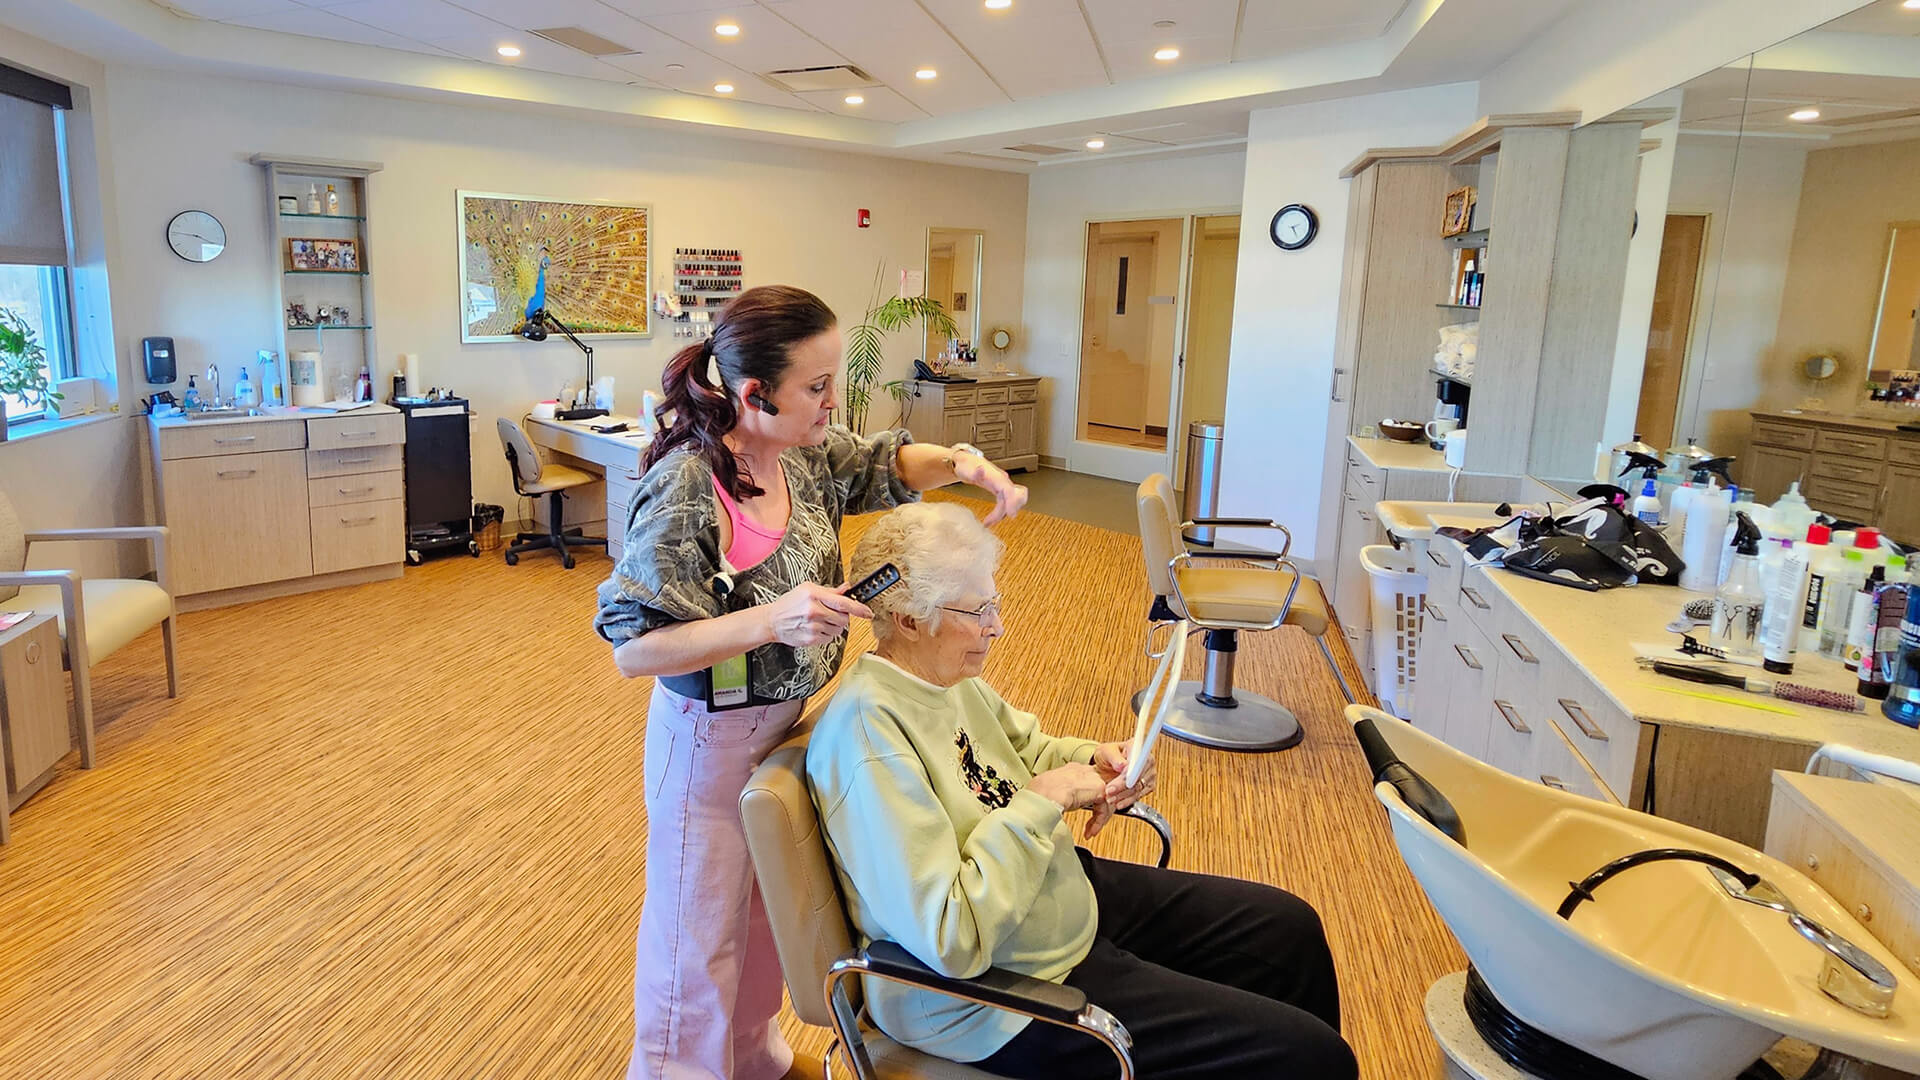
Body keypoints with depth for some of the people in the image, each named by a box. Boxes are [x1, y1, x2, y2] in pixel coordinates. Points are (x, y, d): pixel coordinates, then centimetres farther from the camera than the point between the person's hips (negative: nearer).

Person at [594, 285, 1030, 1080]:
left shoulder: (805, 452, -6)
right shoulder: (684, 494, -27)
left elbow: (883, 466, 12)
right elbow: (633, 649, -26)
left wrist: (963, 464, -8)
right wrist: (771, 621, -36)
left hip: (794, 722, 8)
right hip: (714, 739, -7)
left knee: (770, 908, 26)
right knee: (702, 931, 13)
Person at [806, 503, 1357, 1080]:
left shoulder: (944, 675, -2)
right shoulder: (865, 732, -31)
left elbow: (1024, 747, 18)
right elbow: (950, 941, -34)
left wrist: (1095, 760, -4)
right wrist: (1042, 802, -26)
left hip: (1070, 893, 9)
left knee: (1290, 928, 17)